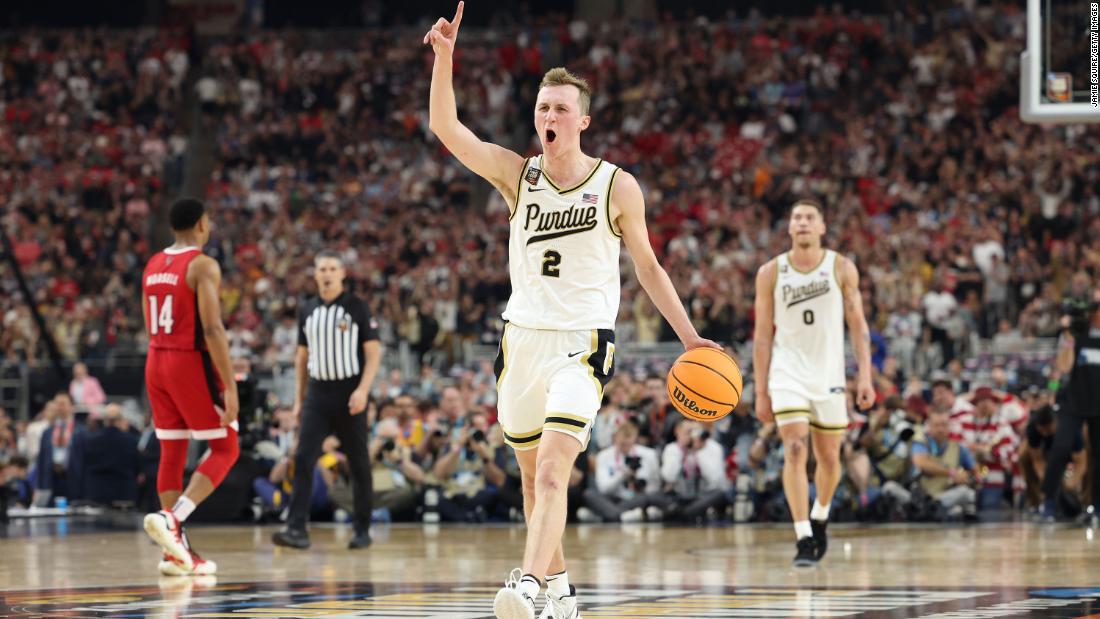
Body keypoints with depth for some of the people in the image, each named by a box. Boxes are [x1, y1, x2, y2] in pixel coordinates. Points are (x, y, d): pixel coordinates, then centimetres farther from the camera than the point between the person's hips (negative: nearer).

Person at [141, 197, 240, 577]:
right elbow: (212, 328, -19)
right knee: (225, 450, 2)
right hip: (192, 362, -7)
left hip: (156, 361, 7)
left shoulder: (153, 265, 11)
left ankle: (176, 550, 9)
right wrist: (230, 386, -19)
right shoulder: (203, 265, -12)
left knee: (172, 454, 10)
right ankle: (171, 518, -17)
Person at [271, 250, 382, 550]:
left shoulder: (357, 307, -3)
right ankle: (297, 529, -13)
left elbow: (373, 352, -6)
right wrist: (299, 398, 12)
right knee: (303, 459, -9)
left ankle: (362, 530, 12)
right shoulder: (307, 310, 10)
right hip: (317, 393, 3)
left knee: (358, 463, 3)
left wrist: (363, 390, -18)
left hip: (348, 393, -3)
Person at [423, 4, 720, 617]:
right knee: (533, 474, 12)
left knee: (552, 472, -20)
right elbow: (446, 128, -10)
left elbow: (647, 265, 8)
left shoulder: (617, 187, -2)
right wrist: (444, 57, -23)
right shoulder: (516, 174, 2)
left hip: (583, 343, -4)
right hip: (523, 337, 4)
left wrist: (689, 336, 3)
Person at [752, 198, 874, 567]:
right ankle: (804, 539, -18)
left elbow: (857, 325, 1)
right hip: (788, 373, -1)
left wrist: (865, 376, -9)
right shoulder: (771, 273, -1)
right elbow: (763, 335, 3)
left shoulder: (842, 269, -1)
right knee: (795, 451, -17)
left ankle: (819, 517, 38)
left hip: (829, 374, 1)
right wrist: (761, 392, 1)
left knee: (829, 459, 10)